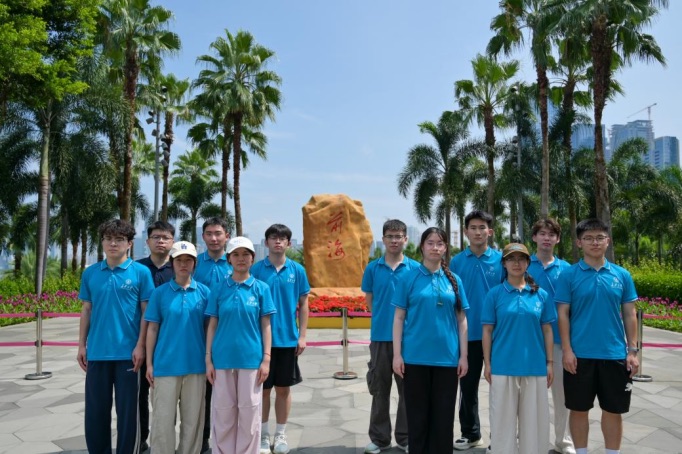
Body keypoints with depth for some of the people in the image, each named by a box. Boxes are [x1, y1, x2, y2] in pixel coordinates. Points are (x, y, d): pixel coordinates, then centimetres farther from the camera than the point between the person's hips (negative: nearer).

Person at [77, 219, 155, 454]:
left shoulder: (140, 272, -4)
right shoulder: (90, 273, 6)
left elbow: (146, 311, -4)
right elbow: (87, 310, 11)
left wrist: (140, 346, -10)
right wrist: (82, 345, 7)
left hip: (128, 351, -3)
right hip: (97, 352, 3)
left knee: (128, 410, 6)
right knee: (95, 409, 12)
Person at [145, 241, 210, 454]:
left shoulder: (204, 292, 2)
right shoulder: (160, 293, 0)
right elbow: (152, 328, 2)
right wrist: (149, 363, -1)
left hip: (196, 363, 1)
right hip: (166, 363, -1)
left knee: (193, 418, 11)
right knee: (163, 418, 5)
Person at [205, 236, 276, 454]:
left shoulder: (261, 288, 1)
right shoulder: (219, 289, 3)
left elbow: (266, 326, 1)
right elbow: (212, 326, 5)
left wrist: (266, 359, -4)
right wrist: (208, 359, 1)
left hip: (252, 358, -1)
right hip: (223, 358, 1)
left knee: (249, 412, 7)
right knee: (223, 413, 9)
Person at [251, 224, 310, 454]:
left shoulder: (297, 270, 0)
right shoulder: (256, 269, -3)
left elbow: (303, 305, 5)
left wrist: (302, 335, 0)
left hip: (288, 339, 1)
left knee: (283, 388, 11)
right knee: (263, 388, 9)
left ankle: (281, 435, 26)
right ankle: (263, 435, 25)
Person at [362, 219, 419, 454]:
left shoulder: (415, 268, 0)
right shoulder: (372, 268, 2)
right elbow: (369, 301, 7)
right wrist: (383, 318, 2)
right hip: (380, 336, 1)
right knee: (379, 389, 10)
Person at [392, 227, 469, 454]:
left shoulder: (454, 280, 6)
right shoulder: (409, 278, 0)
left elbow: (461, 320, 7)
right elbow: (399, 318, -1)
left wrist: (463, 355, 2)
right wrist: (397, 354, -7)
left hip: (447, 357, 2)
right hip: (415, 356, -2)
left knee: (443, 415, 10)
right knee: (417, 414, 8)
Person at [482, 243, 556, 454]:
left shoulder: (542, 295, 5)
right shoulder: (494, 294, -1)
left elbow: (547, 330, 8)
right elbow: (487, 331, 0)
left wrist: (550, 363, 4)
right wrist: (487, 364, -4)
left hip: (535, 366, 2)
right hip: (503, 366, -2)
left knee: (533, 420, 10)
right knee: (503, 420, 6)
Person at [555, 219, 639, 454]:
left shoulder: (622, 275, 4)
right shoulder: (569, 275, -4)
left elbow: (629, 314, 7)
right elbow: (563, 314, -4)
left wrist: (632, 350, 2)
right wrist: (567, 350, -10)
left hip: (615, 354, 2)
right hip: (580, 355, -2)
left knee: (613, 410, 12)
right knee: (579, 408, 9)